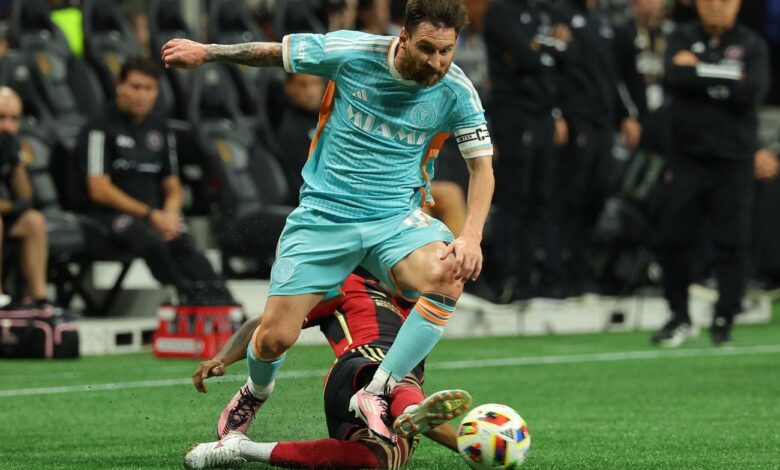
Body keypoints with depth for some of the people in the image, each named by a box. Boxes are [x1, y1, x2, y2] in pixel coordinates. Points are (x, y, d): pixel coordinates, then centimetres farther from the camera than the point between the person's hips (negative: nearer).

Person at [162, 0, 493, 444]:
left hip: (397, 218, 1)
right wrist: (205, 52, 13)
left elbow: (482, 166, 0)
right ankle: (257, 394, 32)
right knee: (275, 337, -6)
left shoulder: (456, 90, -8)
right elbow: (275, 52, 4)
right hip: (324, 212, -1)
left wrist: (472, 236, -15)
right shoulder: (351, 52, -12)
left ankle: (375, 394, -21)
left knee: (450, 279, -32)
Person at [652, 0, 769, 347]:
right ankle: (679, 317, 16)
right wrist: (728, 79, -13)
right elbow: (674, 78, -13)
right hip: (686, 155, 2)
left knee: (731, 241, -2)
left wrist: (700, 72, -11)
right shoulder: (683, 39, 6)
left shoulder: (752, 46, 2)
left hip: (733, 160, -2)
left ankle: (724, 320, 9)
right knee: (672, 238, 2)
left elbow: (753, 92, -14)